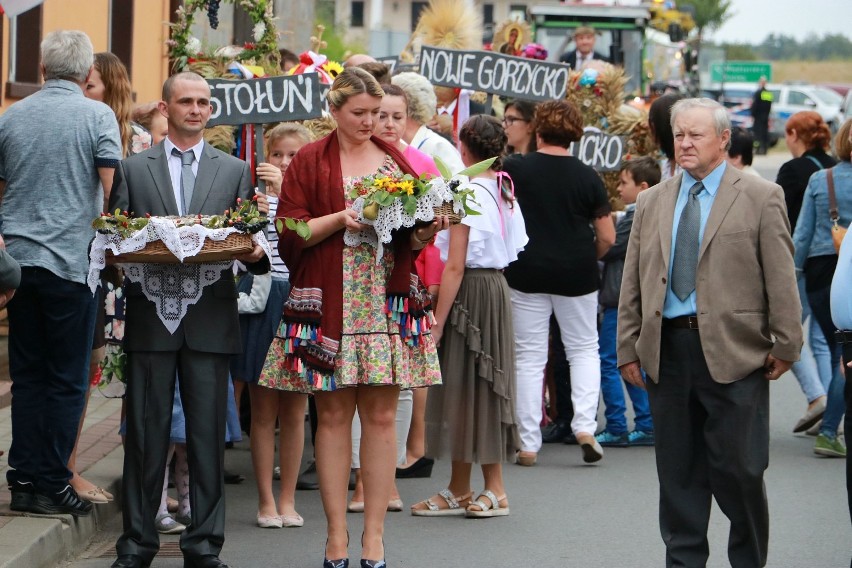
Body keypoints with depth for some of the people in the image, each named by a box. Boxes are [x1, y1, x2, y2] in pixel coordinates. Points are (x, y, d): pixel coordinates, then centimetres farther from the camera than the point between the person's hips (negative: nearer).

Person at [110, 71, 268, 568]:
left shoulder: (235, 171, 13)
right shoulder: (133, 169, 11)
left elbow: (252, 243, 9)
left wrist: (255, 252, -13)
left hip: (211, 319, 0)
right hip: (151, 318, 0)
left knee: (208, 436, 2)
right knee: (146, 434, 2)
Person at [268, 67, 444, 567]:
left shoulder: (396, 159, 13)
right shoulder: (311, 161, 3)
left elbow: (413, 241, 15)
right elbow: (290, 234, -2)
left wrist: (425, 230, -7)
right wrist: (341, 219, -14)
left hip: (390, 304, 2)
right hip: (330, 306, -2)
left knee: (381, 417, 0)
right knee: (334, 415, 0)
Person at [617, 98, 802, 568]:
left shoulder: (761, 197, 1)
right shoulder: (651, 203, 14)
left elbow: (781, 278, -1)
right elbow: (632, 284, 14)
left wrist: (785, 345, -5)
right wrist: (628, 349, 9)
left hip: (733, 350, -4)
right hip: (667, 348, 4)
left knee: (738, 470, -2)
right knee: (678, 471, 8)